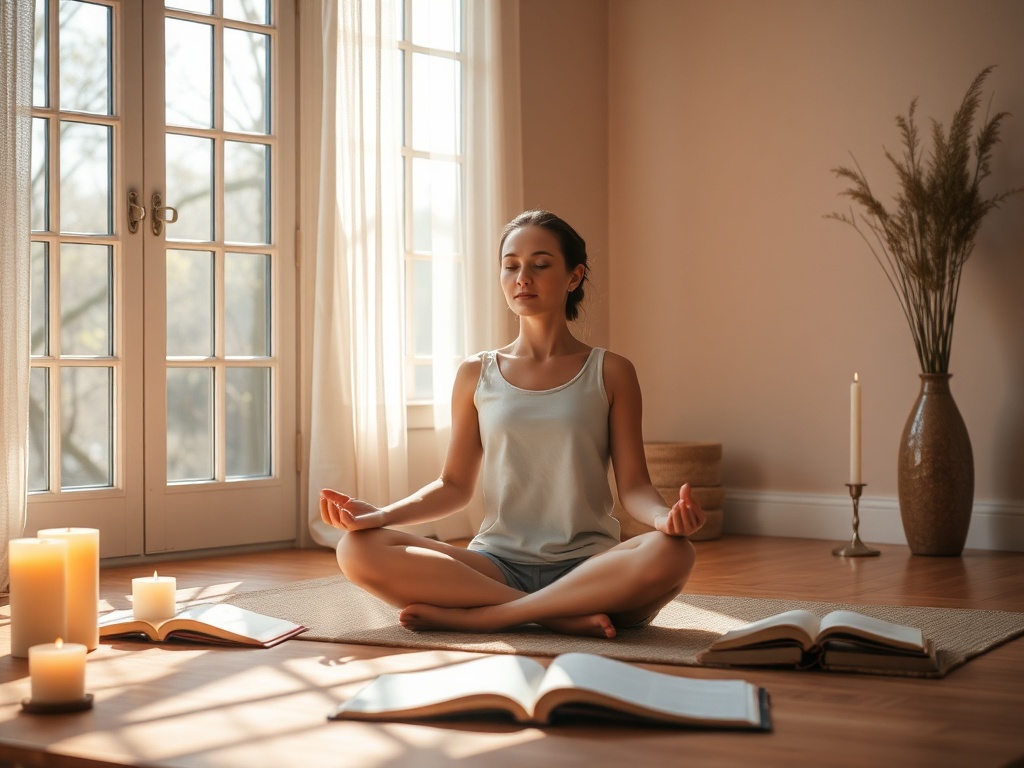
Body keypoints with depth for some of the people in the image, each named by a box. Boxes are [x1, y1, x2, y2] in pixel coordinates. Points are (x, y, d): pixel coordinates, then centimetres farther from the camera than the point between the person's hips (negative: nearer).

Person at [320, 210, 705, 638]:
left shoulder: (610, 373, 7)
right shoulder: (477, 376, 12)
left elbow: (633, 486, 2)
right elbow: (455, 486, 12)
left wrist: (664, 516, -22)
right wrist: (379, 514, -6)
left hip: (587, 565, -1)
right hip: (497, 564, 2)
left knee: (670, 554, -36)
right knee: (358, 549, -24)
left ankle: (477, 617, -26)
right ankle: (560, 616, -25)